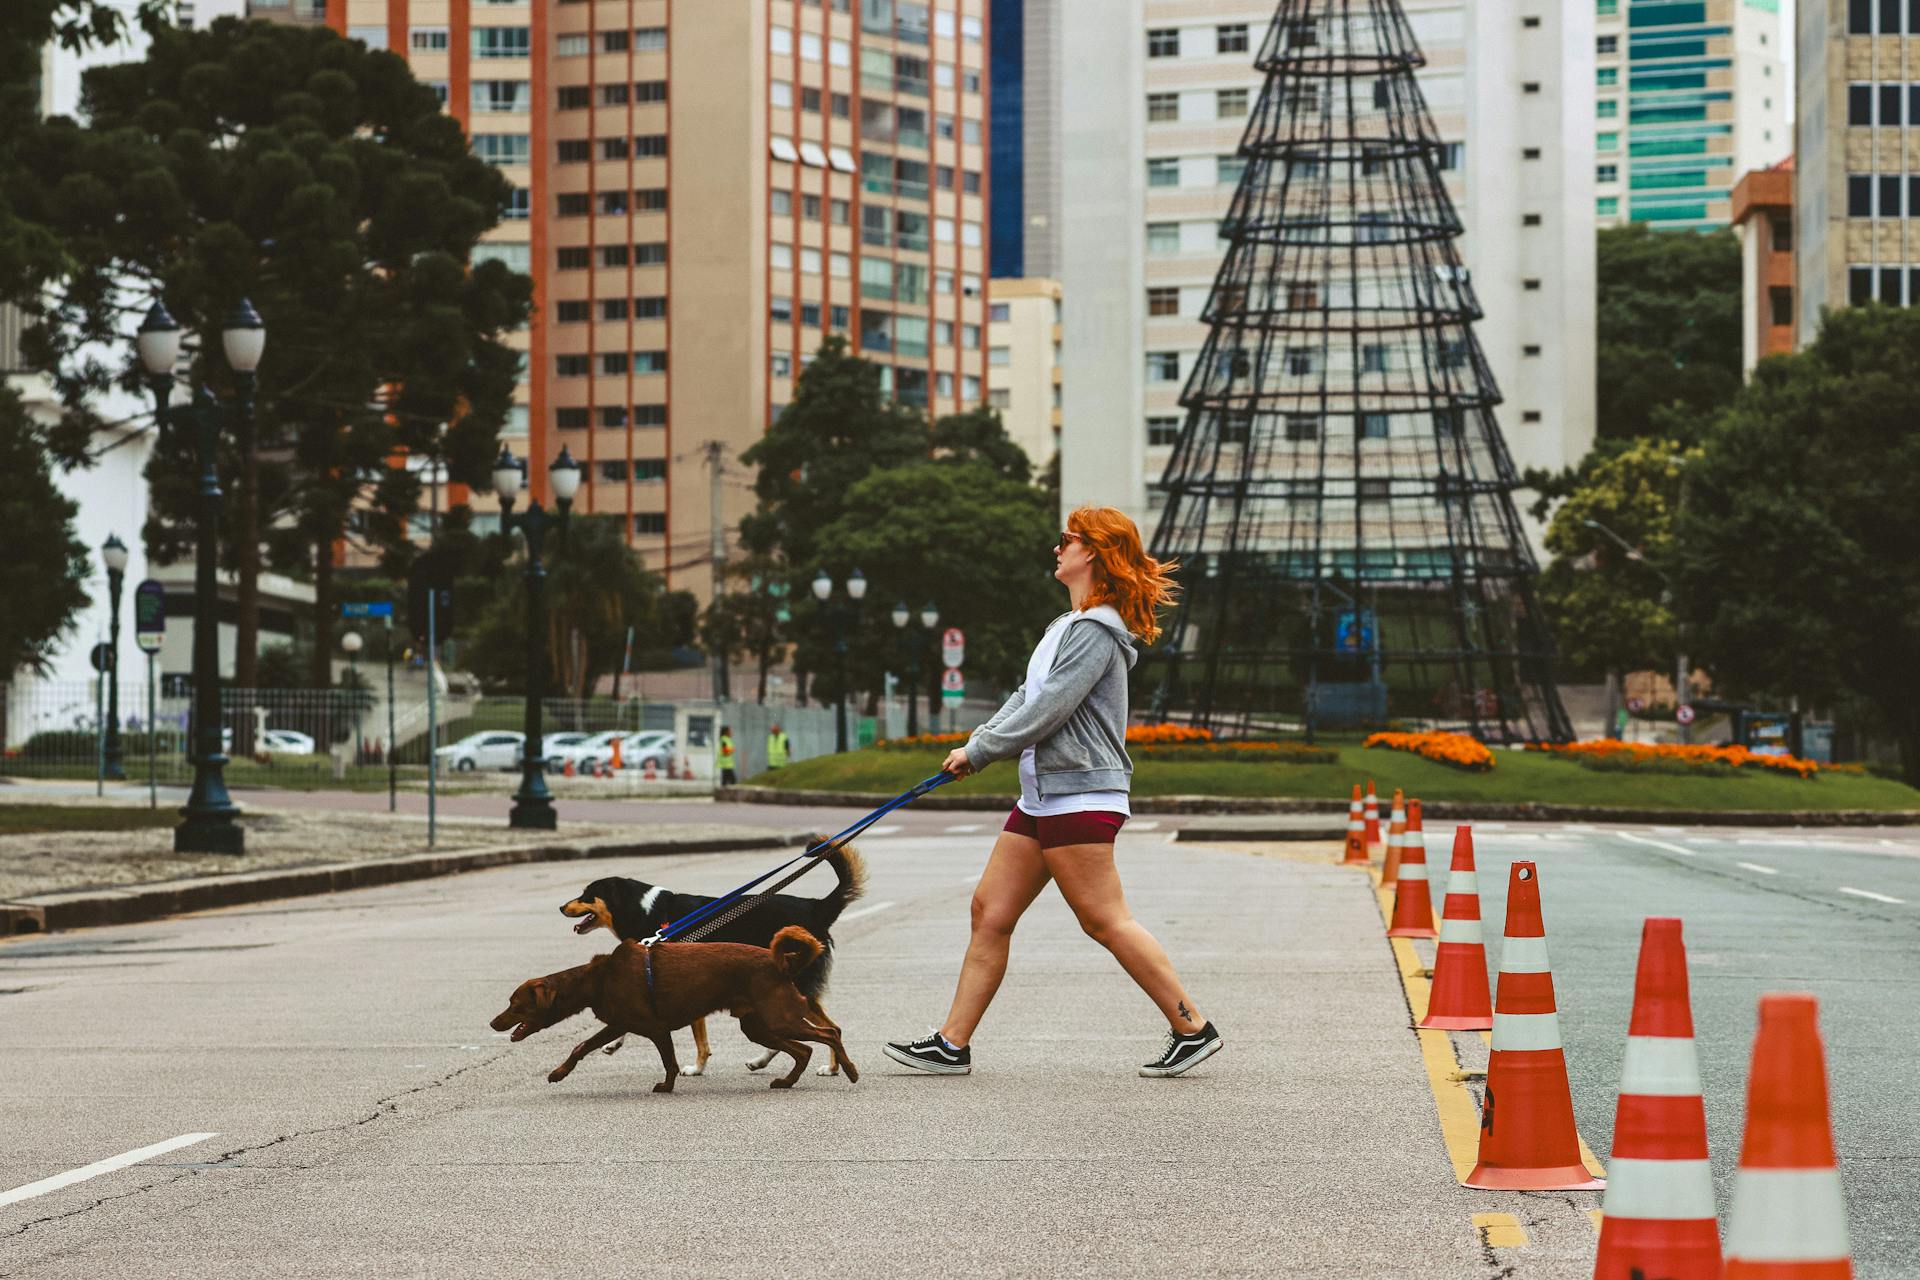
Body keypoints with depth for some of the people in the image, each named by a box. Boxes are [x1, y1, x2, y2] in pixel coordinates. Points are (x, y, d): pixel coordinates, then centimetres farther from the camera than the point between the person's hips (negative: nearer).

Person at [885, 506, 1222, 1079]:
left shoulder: (1097, 632, -13)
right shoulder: (1070, 626, 19)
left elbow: (1048, 710, -18)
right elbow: (1027, 697, 20)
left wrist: (980, 751, -10)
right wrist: (976, 743, 6)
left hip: (1080, 795, -10)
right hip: (1042, 796, 10)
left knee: (1106, 922, -9)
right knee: (990, 911, 6)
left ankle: (1194, 1029, -2)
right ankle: (952, 1044, 8)